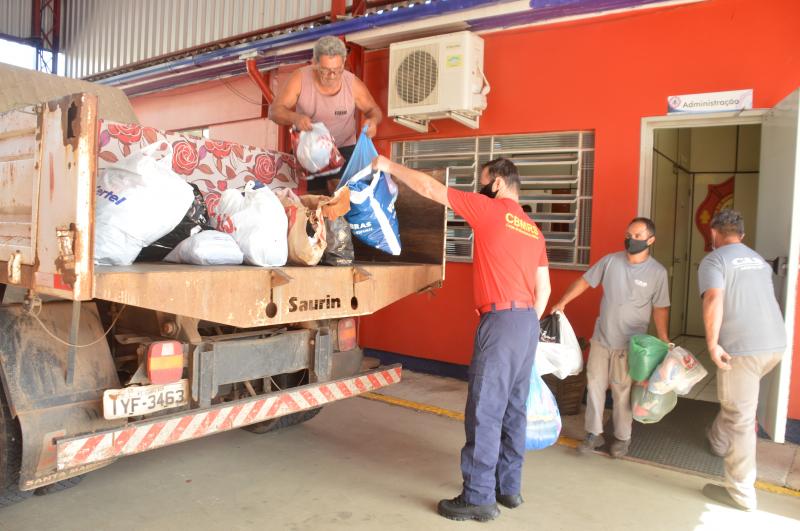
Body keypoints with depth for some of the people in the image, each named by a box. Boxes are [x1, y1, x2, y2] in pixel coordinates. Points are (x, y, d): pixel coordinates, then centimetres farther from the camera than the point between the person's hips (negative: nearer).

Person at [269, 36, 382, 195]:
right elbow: (274, 110, -17)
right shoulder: (300, 78, -18)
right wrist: (295, 118, -39)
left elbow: (374, 110, -1)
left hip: (344, 148, 0)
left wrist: (373, 120, -27)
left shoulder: (353, 83, -17)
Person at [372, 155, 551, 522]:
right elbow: (543, 289, 17)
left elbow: (430, 189, -4)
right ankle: (509, 487, 25)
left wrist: (390, 166, 8)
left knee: (485, 411, -2)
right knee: (513, 409, 15)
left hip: (501, 319, -8)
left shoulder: (489, 209, -5)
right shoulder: (533, 230, 17)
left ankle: (479, 498, 6)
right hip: (528, 321, 9)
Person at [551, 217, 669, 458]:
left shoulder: (657, 272, -6)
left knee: (622, 391, 5)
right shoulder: (610, 260, -1)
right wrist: (562, 303, -2)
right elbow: (585, 281, 5)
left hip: (629, 344, -3)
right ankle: (594, 433, 22)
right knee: (594, 384, 8)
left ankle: (622, 437, 24)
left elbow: (660, 309, -2)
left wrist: (663, 341, -8)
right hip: (601, 338, 3)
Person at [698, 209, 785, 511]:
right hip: (776, 343, 8)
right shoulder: (759, 260, 19)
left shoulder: (713, 260, -3)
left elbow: (714, 299, -21)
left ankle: (741, 494, 9)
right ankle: (719, 440, 48)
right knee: (738, 400, 30)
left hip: (742, 348, -7)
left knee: (740, 419, 1)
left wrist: (712, 343, -18)